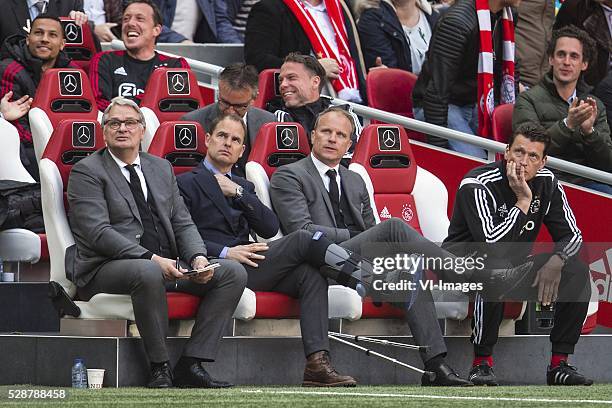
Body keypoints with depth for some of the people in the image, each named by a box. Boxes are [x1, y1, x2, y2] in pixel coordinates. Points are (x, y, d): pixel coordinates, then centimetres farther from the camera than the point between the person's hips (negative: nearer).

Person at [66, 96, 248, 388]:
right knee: (148, 273, -40)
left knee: (233, 272, -10)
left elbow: (183, 223, 16)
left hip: (166, 264, 7)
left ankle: (191, 364, -15)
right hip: (107, 267, -7)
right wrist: (152, 259, -24)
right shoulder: (87, 172, -1)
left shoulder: (161, 168, 21)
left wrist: (198, 256, -7)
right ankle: (160, 367, -27)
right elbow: (98, 232, -13)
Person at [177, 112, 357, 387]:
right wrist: (225, 252, -17)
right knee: (302, 240, -22)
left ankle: (317, 363, -36)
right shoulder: (187, 184, 8)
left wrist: (238, 193, 1)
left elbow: (270, 228, 11)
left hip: (246, 265, 6)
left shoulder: (243, 187, 29)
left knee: (311, 274, -24)